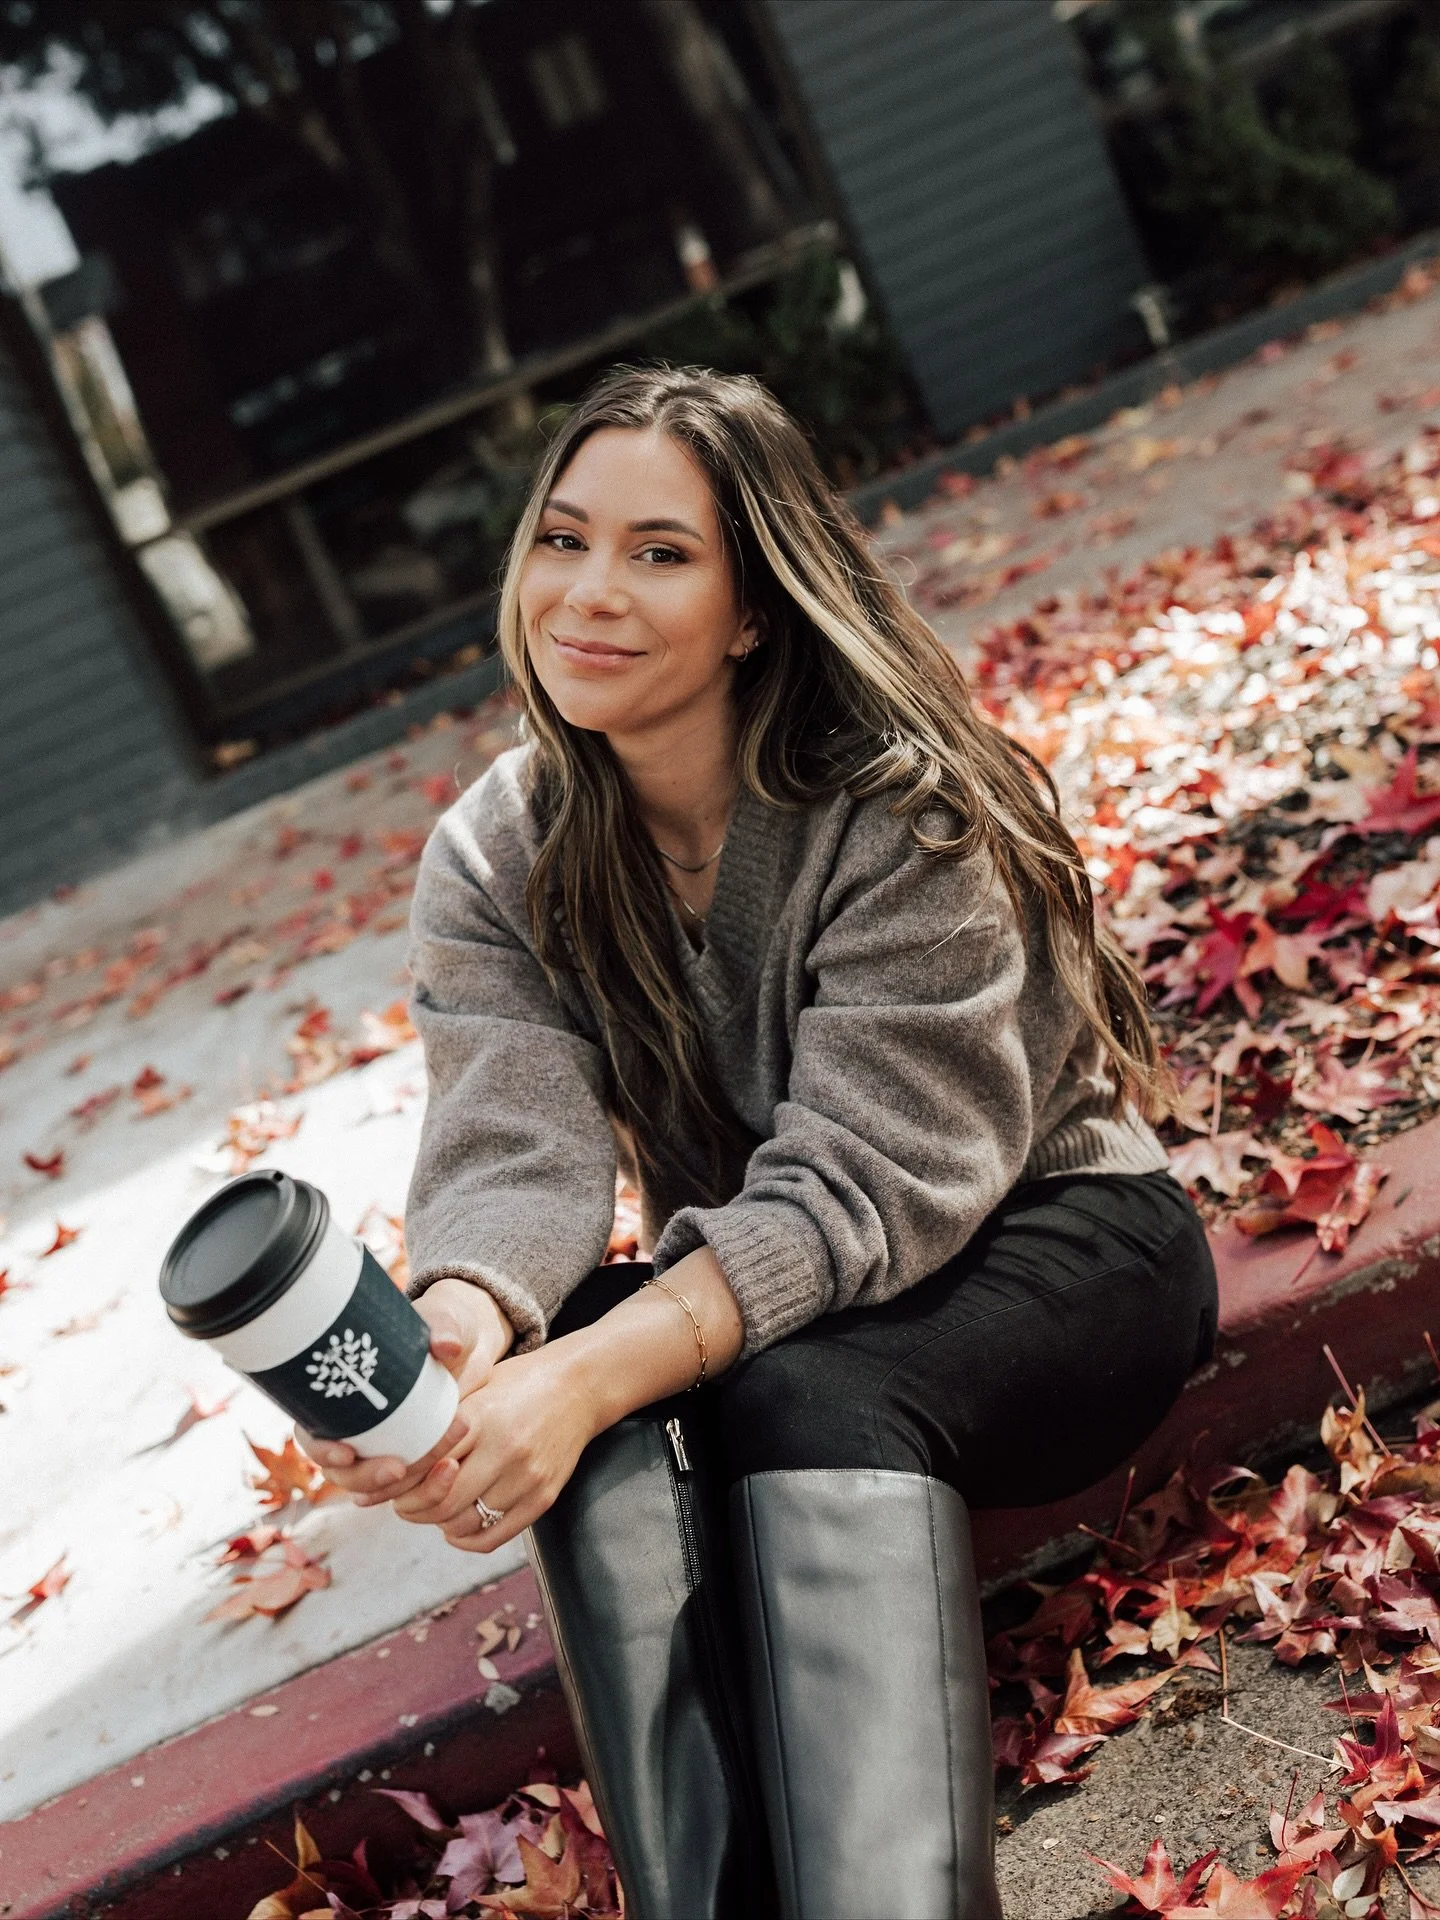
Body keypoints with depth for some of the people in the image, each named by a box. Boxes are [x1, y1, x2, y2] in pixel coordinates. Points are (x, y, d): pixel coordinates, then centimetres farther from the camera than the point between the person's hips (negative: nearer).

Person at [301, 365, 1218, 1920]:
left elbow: (862, 1183, -28)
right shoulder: (493, 862, -4)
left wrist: (592, 1371, -43)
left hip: (1050, 1250, -4)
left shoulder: (900, 815, -20)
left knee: (812, 1396, -36)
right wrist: (463, 1320, -42)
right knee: (603, 1440, -29)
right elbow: (516, 1147, -18)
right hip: (751, 1311, 4)